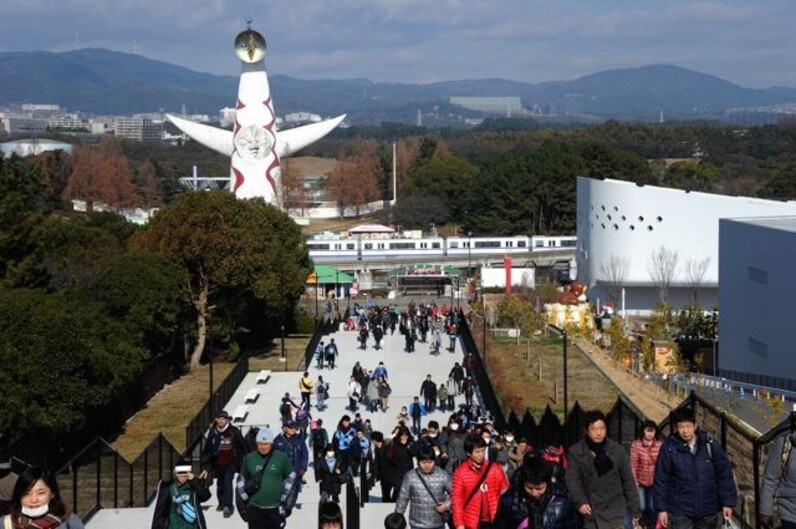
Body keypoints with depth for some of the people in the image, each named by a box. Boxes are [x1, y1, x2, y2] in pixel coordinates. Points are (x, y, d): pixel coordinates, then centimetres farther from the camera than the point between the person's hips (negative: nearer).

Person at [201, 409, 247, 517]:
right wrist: (206, 463, 9)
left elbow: (243, 447, -4)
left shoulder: (234, 432, -9)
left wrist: (241, 460, -3)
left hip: (230, 464, -4)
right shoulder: (213, 432, 2)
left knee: (228, 483, -13)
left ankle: (228, 506, -17)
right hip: (218, 464, 4)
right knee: (220, 483, 16)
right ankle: (222, 503, 35)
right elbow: (207, 449, 9)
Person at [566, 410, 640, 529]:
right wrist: (580, 501, -22)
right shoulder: (576, 451, 0)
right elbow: (572, 479, -5)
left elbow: (628, 480, 6)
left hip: (614, 511, -1)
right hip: (591, 511, 1)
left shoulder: (617, 449, 2)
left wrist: (635, 510, 5)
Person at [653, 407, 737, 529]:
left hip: (708, 510, 2)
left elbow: (724, 475, 2)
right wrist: (661, 508, -4)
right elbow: (661, 480, -2)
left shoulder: (710, 445, -4)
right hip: (680, 511, -2)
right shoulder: (669, 448, -7)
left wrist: (727, 503, 0)